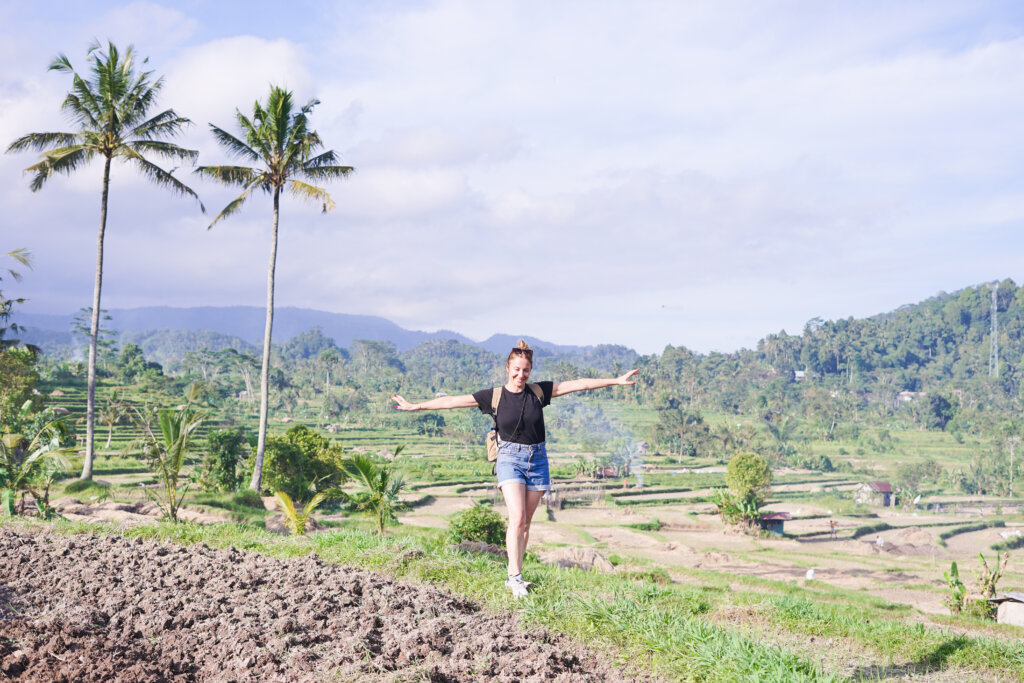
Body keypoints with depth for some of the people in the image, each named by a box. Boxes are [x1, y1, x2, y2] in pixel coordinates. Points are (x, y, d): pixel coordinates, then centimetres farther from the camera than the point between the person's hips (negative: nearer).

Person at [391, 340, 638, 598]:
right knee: (517, 519, -16)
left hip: (537, 459, 2)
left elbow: (578, 384, 2)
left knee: (525, 522, 5)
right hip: (510, 458, -2)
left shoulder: (539, 391, 2)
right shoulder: (494, 396, -2)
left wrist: (616, 381, 2)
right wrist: (415, 406, -1)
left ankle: (515, 575, 14)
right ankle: (515, 577, -11)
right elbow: (452, 401, -1)